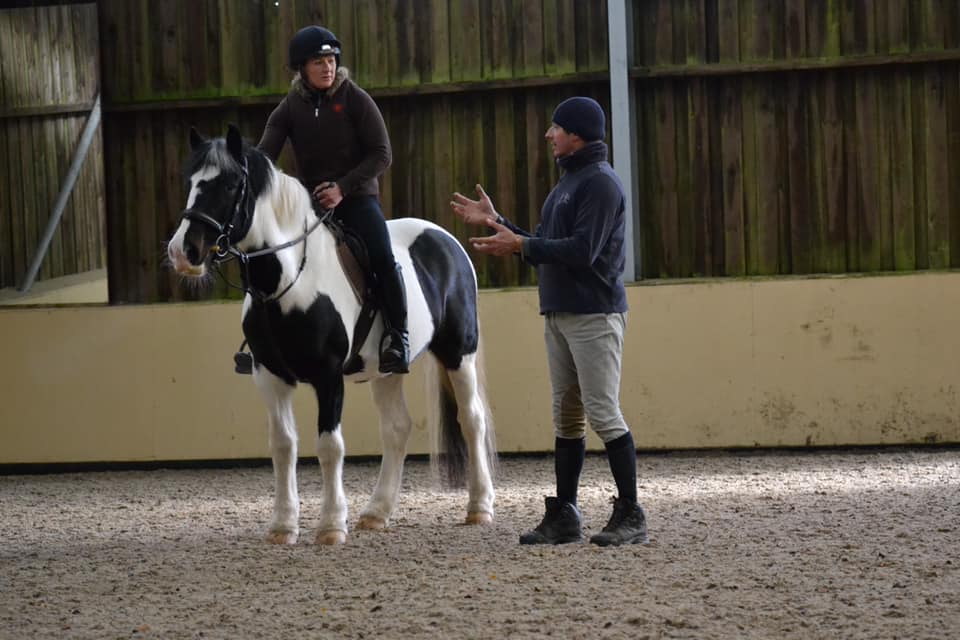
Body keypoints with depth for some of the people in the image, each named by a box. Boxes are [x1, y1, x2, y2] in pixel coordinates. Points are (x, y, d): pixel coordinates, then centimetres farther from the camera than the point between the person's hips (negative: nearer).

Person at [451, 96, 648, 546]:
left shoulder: (600, 182, -11)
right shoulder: (567, 182, 20)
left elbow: (582, 251, -20)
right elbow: (545, 247, 23)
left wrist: (521, 246, -16)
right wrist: (496, 222, 18)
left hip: (594, 314, -10)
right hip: (558, 314, 10)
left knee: (603, 413, -9)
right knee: (566, 417, 10)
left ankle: (630, 515, -5)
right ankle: (563, 515, 13)